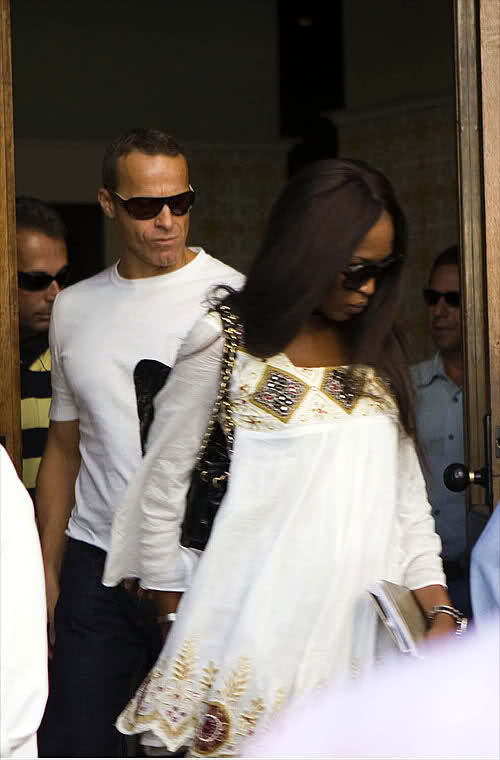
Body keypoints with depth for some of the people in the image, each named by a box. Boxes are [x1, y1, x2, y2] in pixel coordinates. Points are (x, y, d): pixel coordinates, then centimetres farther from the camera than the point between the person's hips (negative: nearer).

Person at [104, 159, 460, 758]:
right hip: (256, 635, -4)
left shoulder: (376, 352, 13)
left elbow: (406, 495, 14)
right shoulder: (227, 345, -2)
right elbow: (161, 489, 2)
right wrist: (173, 615, 3)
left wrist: (439, 609, 4)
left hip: (363, 630, 5)